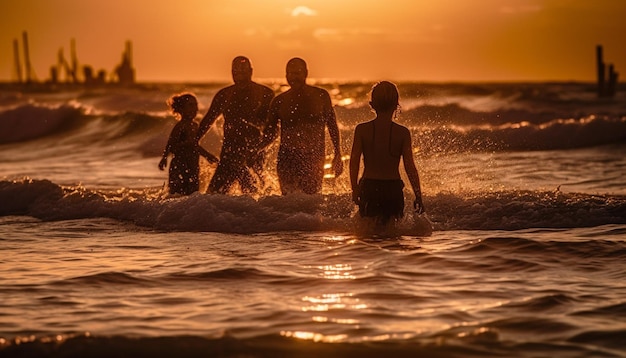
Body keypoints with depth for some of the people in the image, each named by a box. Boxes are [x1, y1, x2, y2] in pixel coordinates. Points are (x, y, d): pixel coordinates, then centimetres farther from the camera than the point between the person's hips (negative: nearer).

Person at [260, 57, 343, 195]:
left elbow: (332, 126, 13)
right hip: (287, 158, 1)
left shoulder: (321, 96, 5)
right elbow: (270, 133, 12)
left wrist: (337, 154, 8)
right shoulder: (279, 102, 6)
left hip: (314, 157, -1)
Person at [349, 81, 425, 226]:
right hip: (393, 188, -1)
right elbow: (410, 167, -5)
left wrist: (355, 189, 9)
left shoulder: (361, 130, -2)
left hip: (369, 187, 1)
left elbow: (354, 162, -1)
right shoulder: (402, 132, -5)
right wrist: (418, 196, 3)